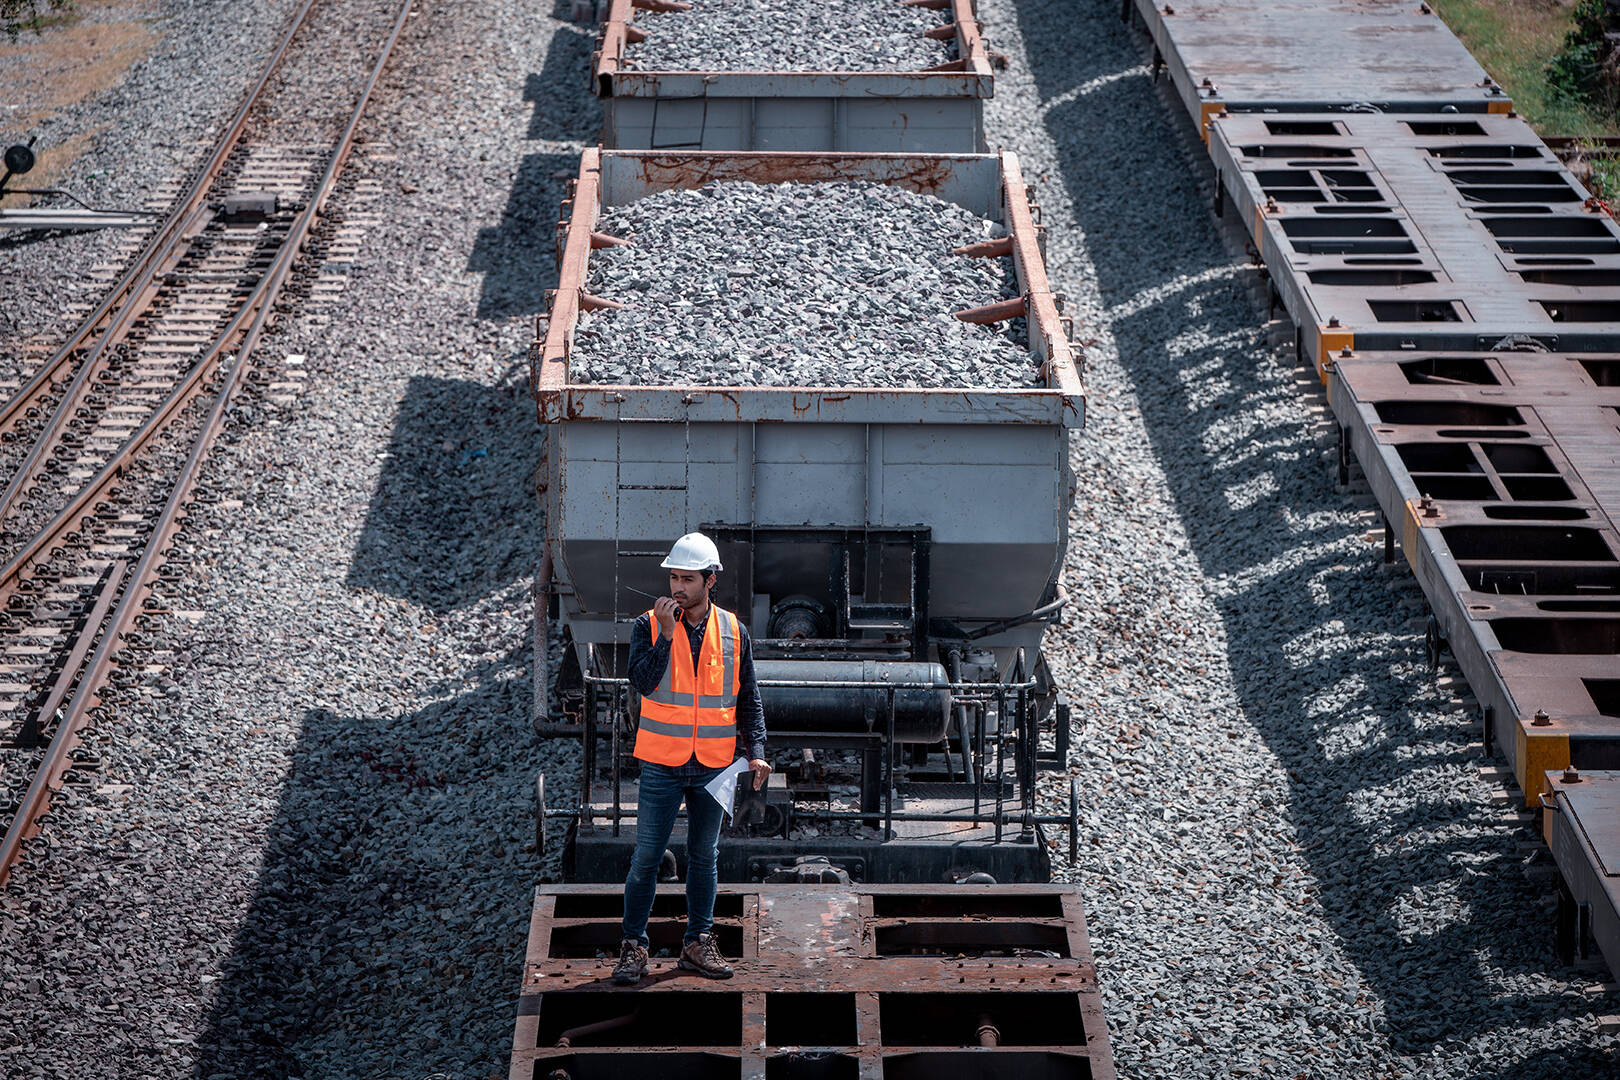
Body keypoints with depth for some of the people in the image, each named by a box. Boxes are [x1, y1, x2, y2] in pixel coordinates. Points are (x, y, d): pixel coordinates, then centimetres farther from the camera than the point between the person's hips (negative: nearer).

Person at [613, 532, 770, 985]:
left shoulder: (733, 631, 3)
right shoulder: (649, 625, -3)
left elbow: (748, 699, 8)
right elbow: (642, 682, -18)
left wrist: (756, 751, -3)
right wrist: (666, 633, -23)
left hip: (713, 766, 2)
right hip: (662, 764, -2)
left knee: (704, 855, 11)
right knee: (647, 857, -2)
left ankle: (698, 943, 22)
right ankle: (633, 947, 7)